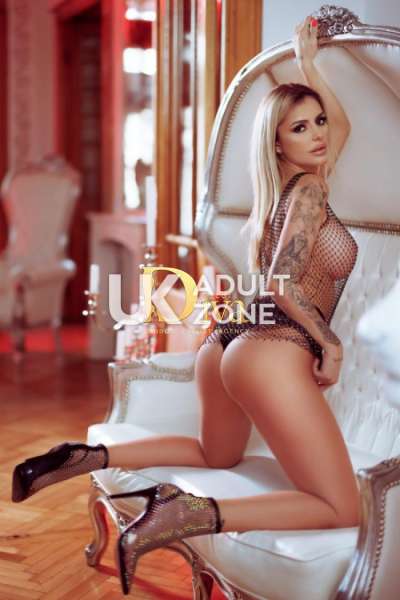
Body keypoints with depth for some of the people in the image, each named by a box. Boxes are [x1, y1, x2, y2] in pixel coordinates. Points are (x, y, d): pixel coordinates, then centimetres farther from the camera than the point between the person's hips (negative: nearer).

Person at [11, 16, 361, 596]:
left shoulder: (287, 187, 19)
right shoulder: (310, 190, -5)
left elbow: (341, 125, 34)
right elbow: (282, 283, -17)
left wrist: (308, 64, 40)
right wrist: (330, 343, -6)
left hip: (228, 344, 9)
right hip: (275, 355, -9)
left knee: (217, 454, 35)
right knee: (342, 510, -5)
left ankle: (89, 457, 14)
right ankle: (195, 515, -25)